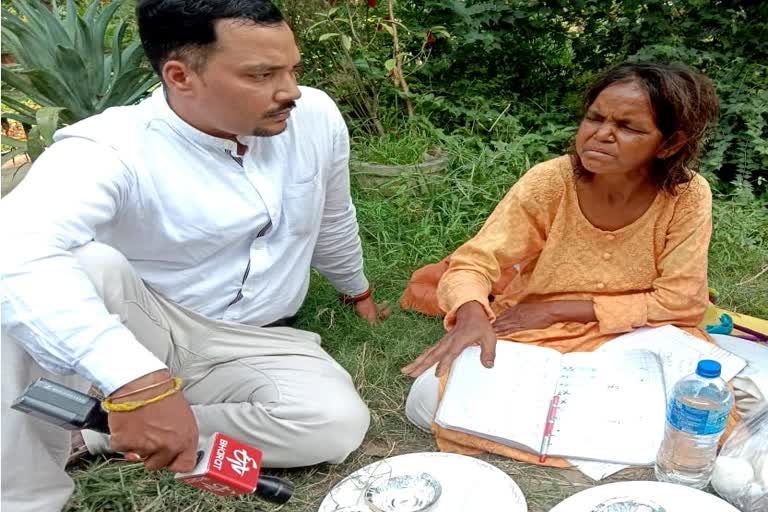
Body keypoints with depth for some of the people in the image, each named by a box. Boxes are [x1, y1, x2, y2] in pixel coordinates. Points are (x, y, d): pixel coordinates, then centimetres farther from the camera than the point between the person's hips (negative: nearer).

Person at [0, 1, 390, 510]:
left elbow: (332, 219, 12)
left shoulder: (316, 116, -8)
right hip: (135, 327, -4)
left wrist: (357, 290, 28)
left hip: (247, 344, 5)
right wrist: (139, 382, -55)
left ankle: (94, 431, -14)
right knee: (83, 266, -35)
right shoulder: (113, 149, -24)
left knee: (340, 424, -25)